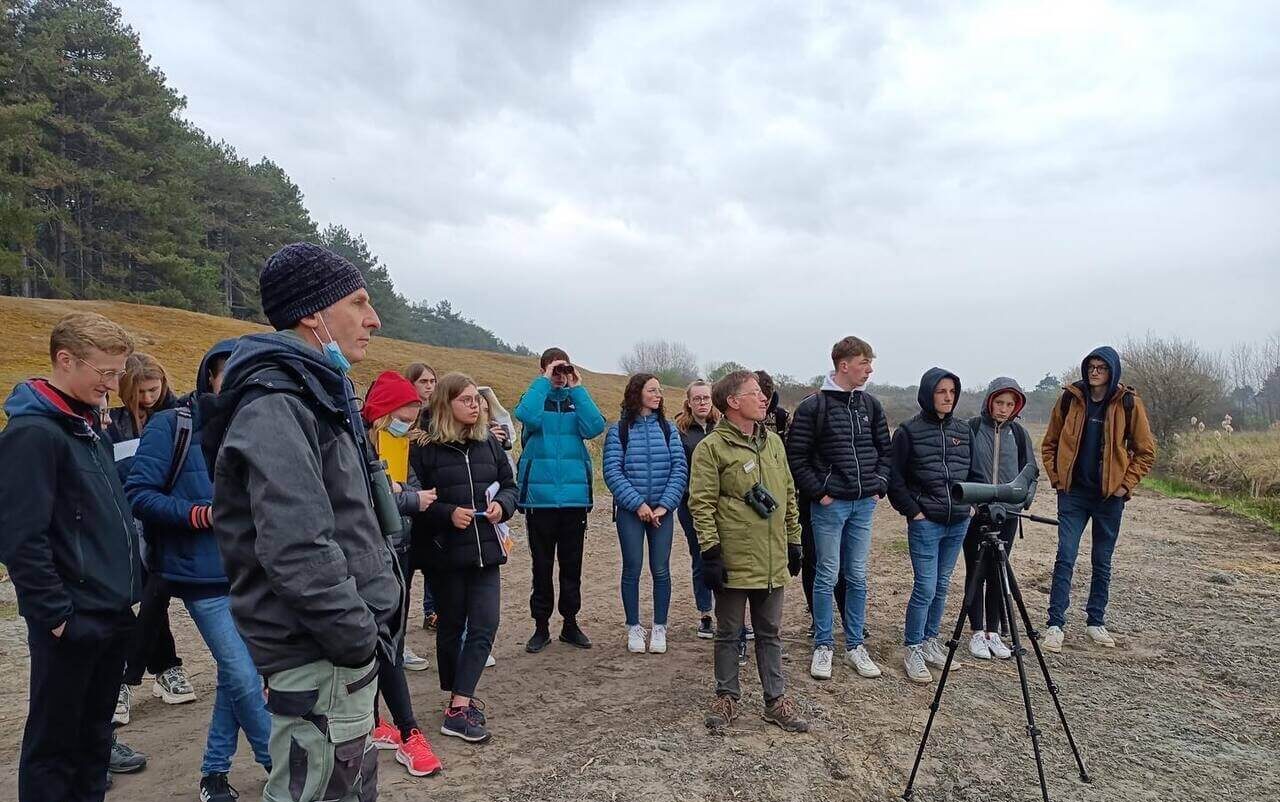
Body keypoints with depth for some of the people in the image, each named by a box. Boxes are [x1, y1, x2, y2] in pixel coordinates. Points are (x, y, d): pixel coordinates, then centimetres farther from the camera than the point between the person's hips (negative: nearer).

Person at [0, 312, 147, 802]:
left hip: (112, 615, 8)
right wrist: (55, 614, -17)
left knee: (95, 734, 20)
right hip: (72, 624, -8)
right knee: (54, 745, 8)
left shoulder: (88, 426, 11)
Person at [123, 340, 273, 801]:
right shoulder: (171, 426, -9)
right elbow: (139, 494, -12)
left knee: (234, 674, 14)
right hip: (204, 575, -5)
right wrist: (201, 515, -19)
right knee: (246, 678, -3)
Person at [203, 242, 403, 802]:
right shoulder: (275, 405, -20)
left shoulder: (316, 393, 13)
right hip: (318, 658, -10)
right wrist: (359, 637, -20)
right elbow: (297, 550, -29)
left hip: (344, 649, 10)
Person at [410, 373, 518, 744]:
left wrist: (503, 504, -7)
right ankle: (460, 704, 22)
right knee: (451, 627, 10)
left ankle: (459, 704, 4)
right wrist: (448, 513, -21)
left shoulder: (488, 442, 7)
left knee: (484, 627, -3)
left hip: (487, 550, 4)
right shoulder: (425, 448, -7)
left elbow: (510, 485, 13)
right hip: (447, 553, -4)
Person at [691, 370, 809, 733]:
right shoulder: (712, 447, -10)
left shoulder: (773, 442, 9)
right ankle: (727, 697, 25)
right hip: (733, 562, -5)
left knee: (770, 632, 15)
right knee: (729, 633, 10)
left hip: (772, 561, 5)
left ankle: (776, 700, 26)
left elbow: (788, 495, 16)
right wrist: (710, 552, -15)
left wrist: (793, 541, 15)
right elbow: (702, 504, -12)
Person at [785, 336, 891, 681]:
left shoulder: (871, 405, 8)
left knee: (857, 578, 11)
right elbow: (796, 456, -8)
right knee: (827, 577, 3)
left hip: (864, 504, 5)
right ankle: (823, 646, 15)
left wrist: (880, 485, 4)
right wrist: (818, 492, -11)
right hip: (829, 504, -5)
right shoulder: (813, 406, -8)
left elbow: (885, 449, 15)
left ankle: (855, 646, 22)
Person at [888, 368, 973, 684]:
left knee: (942, 586, 14)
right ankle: (912, 649, 8)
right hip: (925, 523, -5)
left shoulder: (963, 429, 8)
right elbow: (895, 477, -5)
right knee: (925, 588, -6)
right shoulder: (909, 431, -7)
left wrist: (971, 503, 7)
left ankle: (930, 642, 27)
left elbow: (973, 470, 19)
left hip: (958, 522, 5)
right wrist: (912, 511, -9)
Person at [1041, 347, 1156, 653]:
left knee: (1102, 562, 11)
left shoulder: (1129, 403, -3)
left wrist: (1126, 484, -4)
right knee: (1065, 558, -4)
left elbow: (1146, 451, 3)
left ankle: (1096, 622, 24)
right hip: (1073, 493, 0)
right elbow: (1049, 444, 8)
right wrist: (1056, 478, 0)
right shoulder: (1070, 398, -1)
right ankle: (1055, 624, 0)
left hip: (1110, 496, 0)